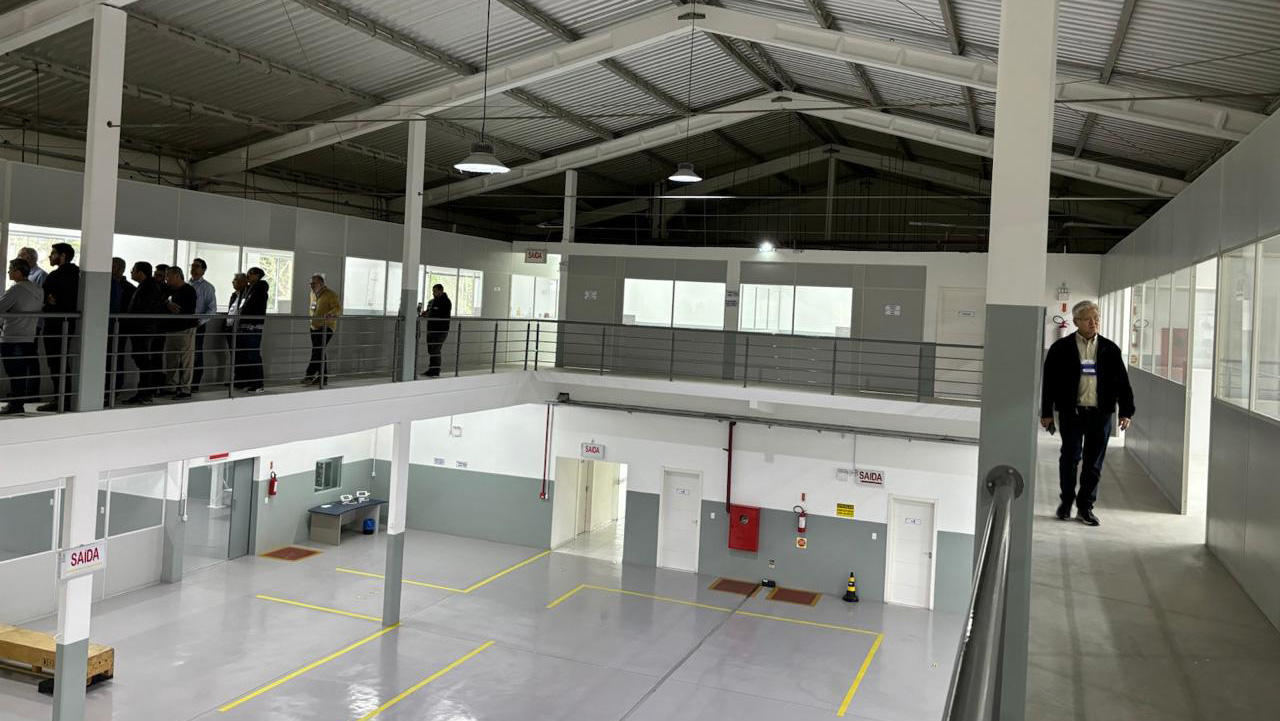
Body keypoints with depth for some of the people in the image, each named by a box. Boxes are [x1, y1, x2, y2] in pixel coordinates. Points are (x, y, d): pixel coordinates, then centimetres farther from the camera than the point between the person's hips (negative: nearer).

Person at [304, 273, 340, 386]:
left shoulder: (331, 294, -10)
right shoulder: (313, 293, 15)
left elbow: (338, 308, -19)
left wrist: (330, 314, -37)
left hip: (326, 327, -8)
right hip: (314, 327, 8)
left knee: (317, 352, -16)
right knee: (319, 353, 11)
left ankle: (310, 376, -19)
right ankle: (323, 377, 17)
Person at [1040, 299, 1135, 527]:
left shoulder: (1110, 349, 7)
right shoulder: (1061, 348, 0)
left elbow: (1122, 382, 8)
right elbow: (1049, 381, 1)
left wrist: (1126, 412, 1)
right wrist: (1046, 413, -1)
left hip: (1100, 414, 2)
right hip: (1071, 412, -2)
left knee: (1094, 463, 6)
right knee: (1070, 458, 4)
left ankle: (1085, 506, 17)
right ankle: (1066, 501, 21)